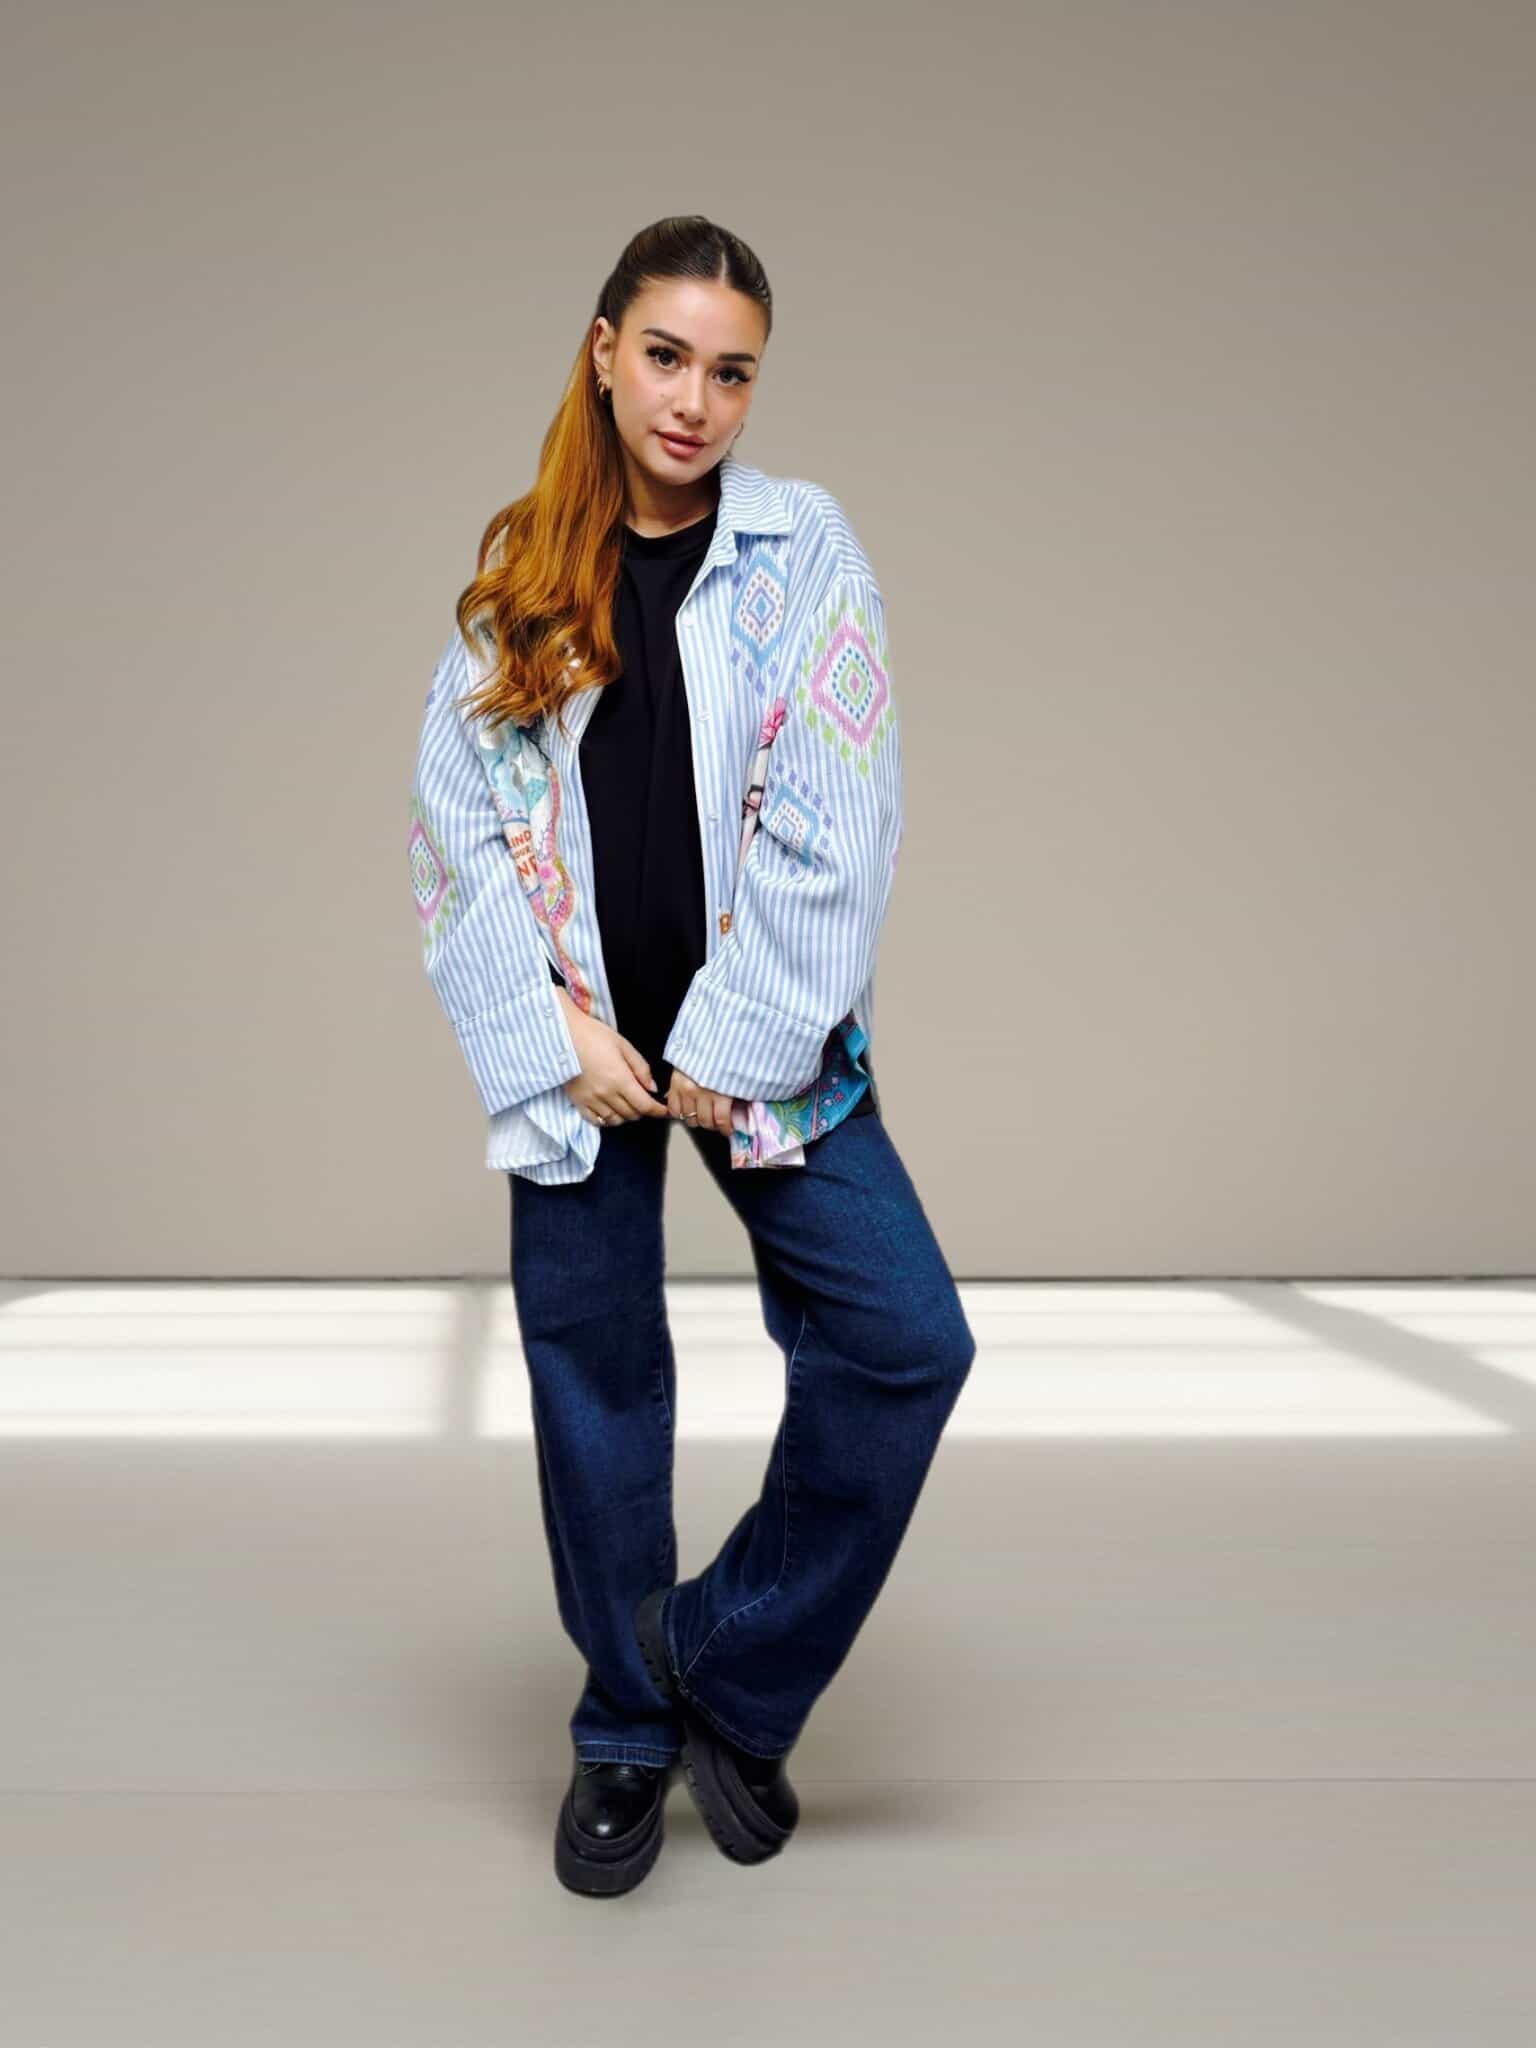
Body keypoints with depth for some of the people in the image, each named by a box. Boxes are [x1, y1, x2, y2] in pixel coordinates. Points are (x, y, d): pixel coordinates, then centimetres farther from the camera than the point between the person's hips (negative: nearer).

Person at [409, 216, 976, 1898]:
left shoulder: (802, 549, 0)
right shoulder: (516, 574, 5)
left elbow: (833, 829, -7)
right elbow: (456, 813, 1)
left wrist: (731, 1049, -12)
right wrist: (554, 1030, -9)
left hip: (763, 1043, -1)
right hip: (577, 1048, 1)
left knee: (907, 1341, -10)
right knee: (593, 1379, 8)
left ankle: (727, 1665, 12)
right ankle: (625, 1733, 29)